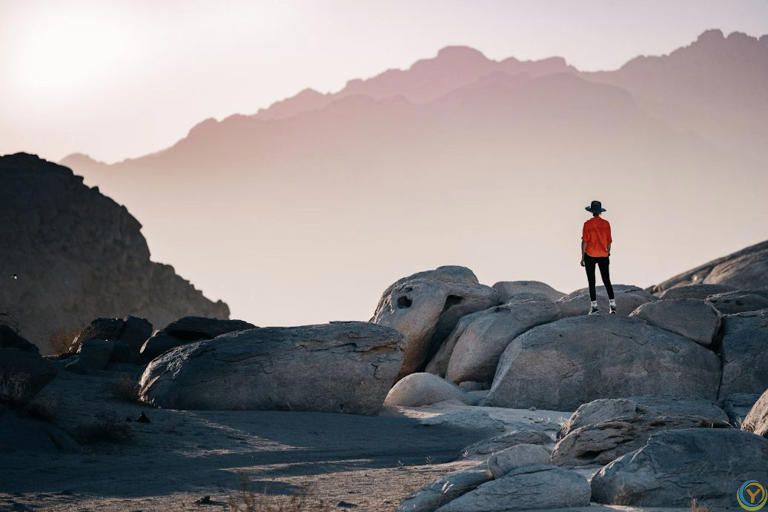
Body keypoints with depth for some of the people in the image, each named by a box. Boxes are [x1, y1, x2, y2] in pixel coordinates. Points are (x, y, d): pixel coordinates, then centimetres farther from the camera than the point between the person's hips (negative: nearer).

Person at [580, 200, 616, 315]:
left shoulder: (587, 224, -9)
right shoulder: (606, 224, 0)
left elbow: (584, 241, -9)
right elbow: (609, 240, 6)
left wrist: (582, 257, -3)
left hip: (590, 256, -3)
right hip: (603, 256, 3)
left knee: (591, 281, 3)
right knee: (607, 280, 8)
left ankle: (594, 306, 0)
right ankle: (612, 305, 2)